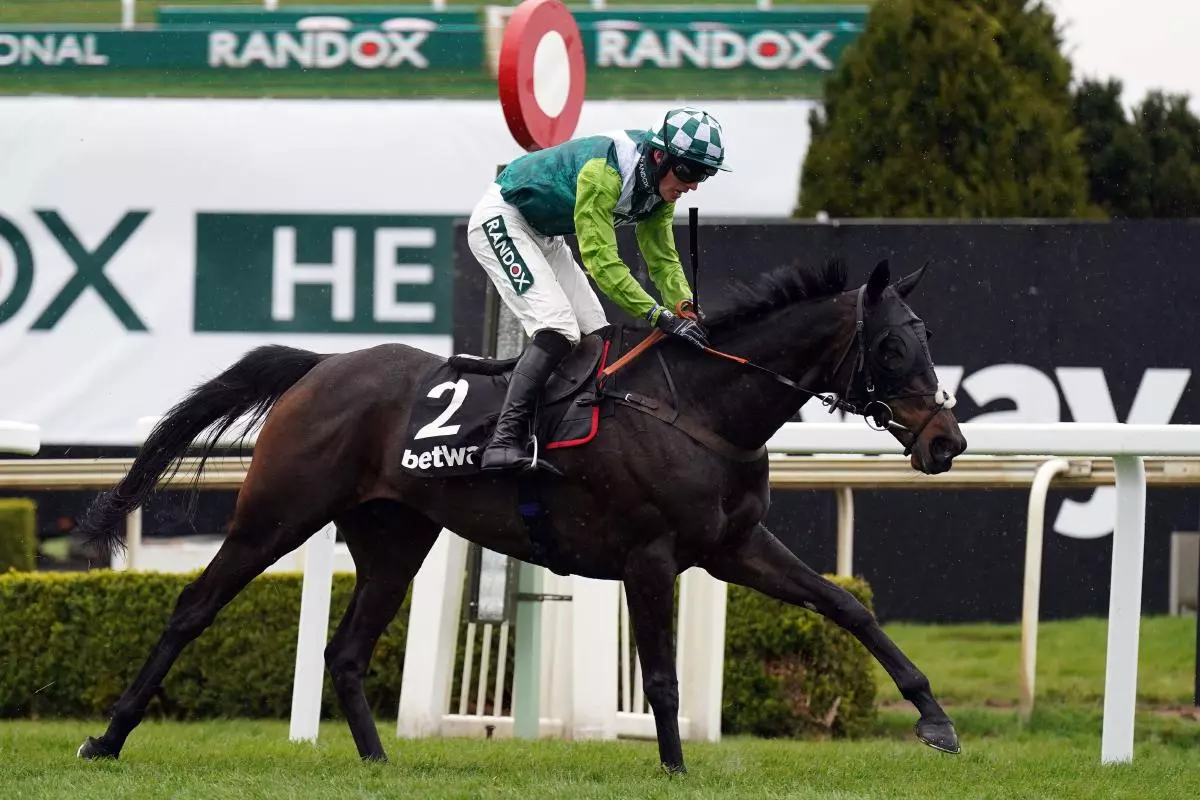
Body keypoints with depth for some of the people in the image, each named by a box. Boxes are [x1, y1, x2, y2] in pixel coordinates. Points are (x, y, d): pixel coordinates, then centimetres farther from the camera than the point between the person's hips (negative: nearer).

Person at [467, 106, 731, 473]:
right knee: (558, 329, -24)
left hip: (544, 235, 10)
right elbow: (601, 261, -36)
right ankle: (504, 443, -30)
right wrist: (661, 316, -40)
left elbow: (663, 259, 0)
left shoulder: (659, 186, -6)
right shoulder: (603, 172, -34)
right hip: (501, 219, -10)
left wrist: (687, 311, -17)